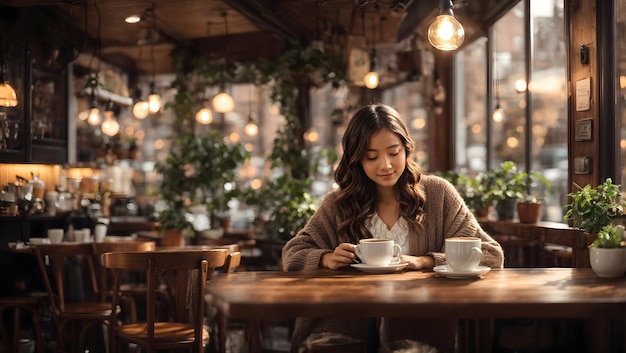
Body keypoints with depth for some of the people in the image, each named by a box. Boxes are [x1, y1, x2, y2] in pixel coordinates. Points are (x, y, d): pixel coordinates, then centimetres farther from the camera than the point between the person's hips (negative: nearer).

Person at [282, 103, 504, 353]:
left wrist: (424, 261, -16)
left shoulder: (437, 193, 3)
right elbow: (292, 254, 12)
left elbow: (492, 255, 0)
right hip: (353, 322, 1)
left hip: (421, 325, -1)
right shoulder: (338, 204, 8)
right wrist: (327, 259, -12)